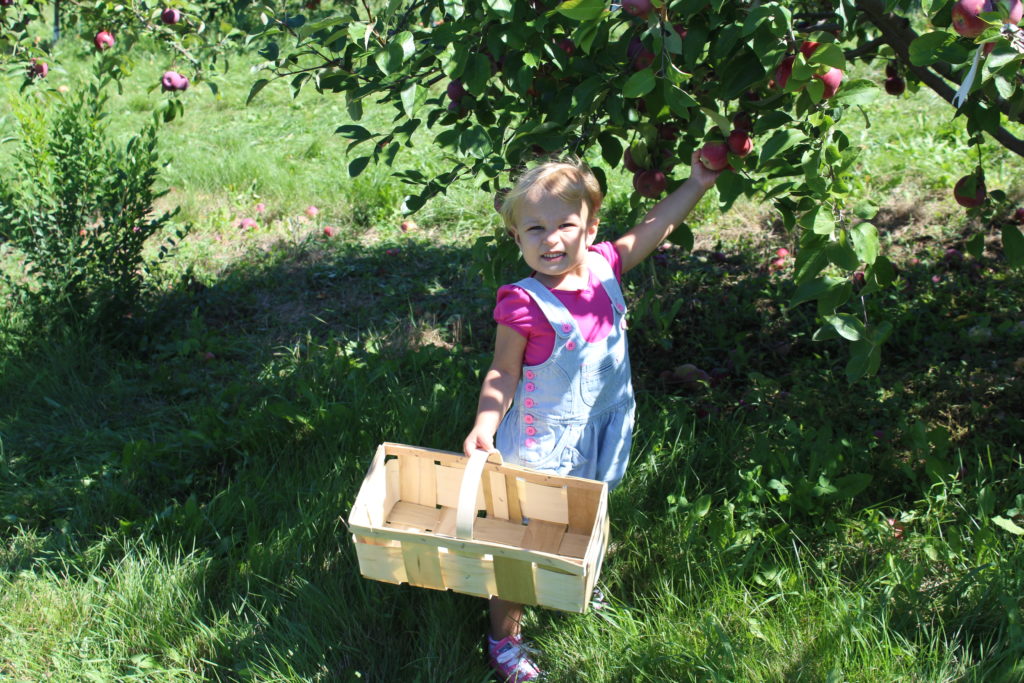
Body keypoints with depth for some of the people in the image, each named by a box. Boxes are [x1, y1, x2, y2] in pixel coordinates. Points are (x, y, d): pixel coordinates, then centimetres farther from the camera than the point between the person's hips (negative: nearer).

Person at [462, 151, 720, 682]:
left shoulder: (603, 266, -8)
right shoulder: (523, 304, -24)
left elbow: (654, 226, 5)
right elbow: (503, 374, -16)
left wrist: (697, 184, 5)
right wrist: (484, 426, -29)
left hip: (602, 434, 6)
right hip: (543, 444, -6)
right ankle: (504, 638, 23)